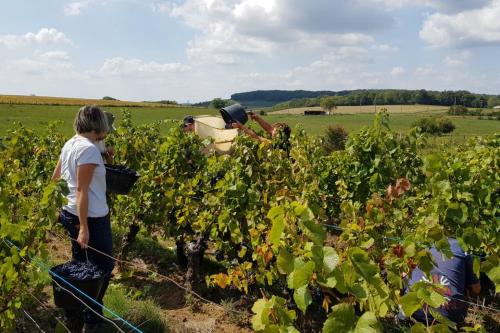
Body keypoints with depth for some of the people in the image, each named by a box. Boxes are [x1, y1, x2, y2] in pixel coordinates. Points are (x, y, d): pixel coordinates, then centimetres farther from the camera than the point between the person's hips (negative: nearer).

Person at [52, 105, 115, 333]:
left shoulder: (70, 144, 6)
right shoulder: (89, 149, -20)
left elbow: (55, 178, 16)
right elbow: (81, 190, -23)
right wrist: (84, 227, -22)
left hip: (71, 214, 9)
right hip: (91, 218, -9)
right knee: (102, 267, 7)